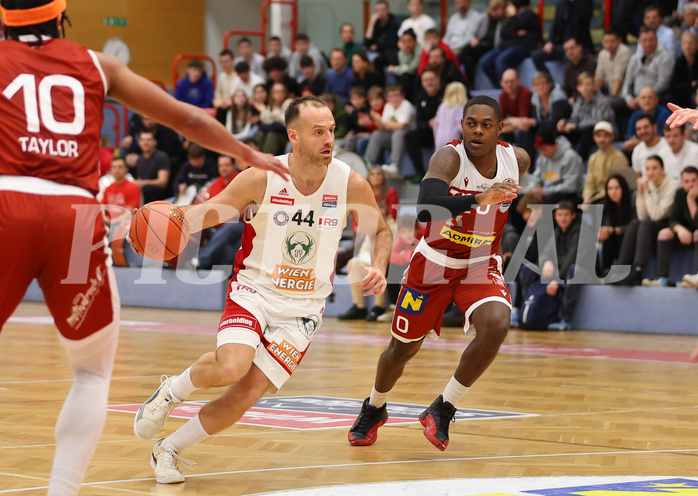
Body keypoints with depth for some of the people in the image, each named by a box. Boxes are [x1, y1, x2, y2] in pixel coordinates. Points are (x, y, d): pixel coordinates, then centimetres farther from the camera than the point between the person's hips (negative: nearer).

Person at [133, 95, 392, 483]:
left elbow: (381, 231, 10)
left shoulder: (351, 185, -8)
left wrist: (379, 267, -9)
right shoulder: (261, 179, -13)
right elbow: (209, 212, -2)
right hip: (256, 289, -2)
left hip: (304, 308, 2)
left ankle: (169, 449, 16)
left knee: (245, 396, -8)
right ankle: (172, 391, 5)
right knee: (231, 368, -30)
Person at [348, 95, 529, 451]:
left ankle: (443, 410, -10)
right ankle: (374, 409, 44)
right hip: (434, 262, -2)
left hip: (481, 265, 2)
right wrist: (477, 199, -56)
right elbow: (425, 209, -44)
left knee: (496, 325, -28)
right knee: (403, 348, 11)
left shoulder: (518, 160, -10)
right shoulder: (449, 158, -25)